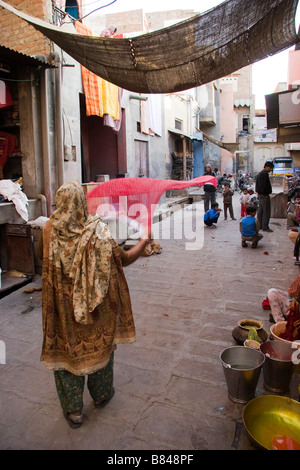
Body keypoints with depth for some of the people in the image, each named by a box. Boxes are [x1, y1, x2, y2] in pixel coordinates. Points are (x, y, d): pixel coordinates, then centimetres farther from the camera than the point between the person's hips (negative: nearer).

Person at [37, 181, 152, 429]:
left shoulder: (49, 229, -12)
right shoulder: (97, 230, -17)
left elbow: (41, 255, 7)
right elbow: (124, 259, -9)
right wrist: (143, 243, 6)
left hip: (62, 303, 1)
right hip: (95, 303, 0)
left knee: (66, 348, 16)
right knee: (99, 343, 21)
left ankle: (73, 410, 28)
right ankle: (101, 394, 42)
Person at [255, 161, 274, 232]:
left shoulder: (260, 173, 17)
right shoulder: (265, 174, -15)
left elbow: (258, 185, 20)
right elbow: (264, 185, -23)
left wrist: (260, 193, 18)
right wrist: (265, 194, -19)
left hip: (260, 195, 11)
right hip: (265, 195, -11)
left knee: (260, 210, 15)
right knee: (266, 211, -6)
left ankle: (259, 225, 21)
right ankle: (265, 227, -4)